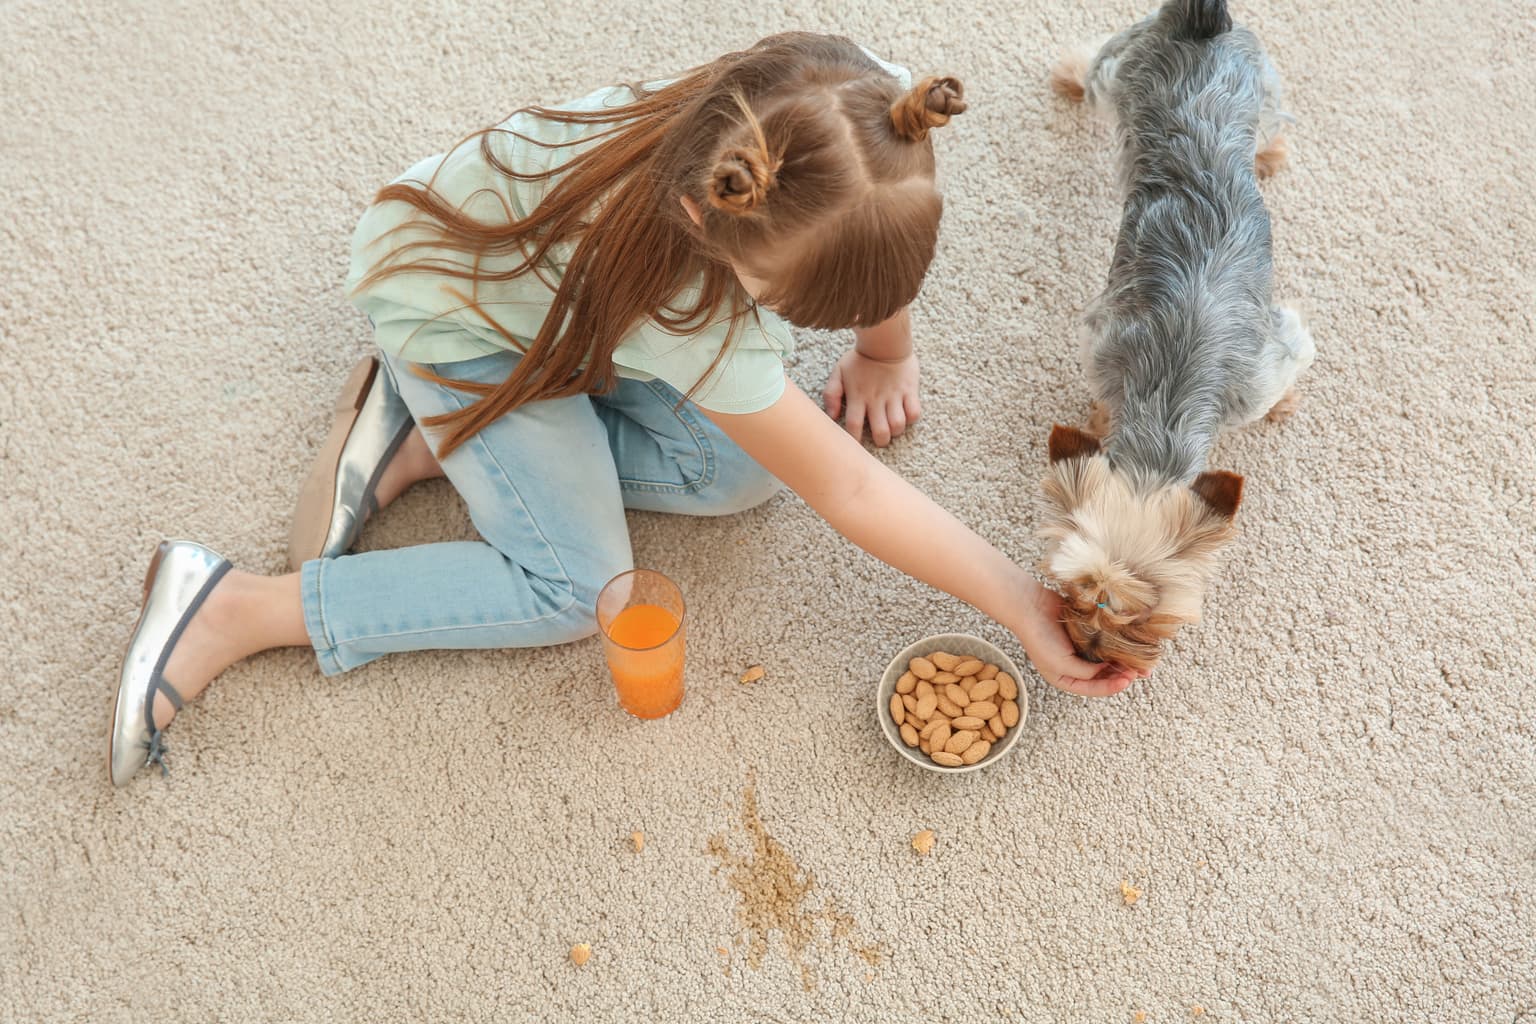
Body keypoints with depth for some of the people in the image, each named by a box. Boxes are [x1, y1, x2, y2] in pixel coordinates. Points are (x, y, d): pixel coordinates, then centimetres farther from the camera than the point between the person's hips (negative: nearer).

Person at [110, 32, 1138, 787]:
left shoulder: (869, 105, -29)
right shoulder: (691, 312, -43)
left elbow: (879, 252, -3)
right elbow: (849, 492, -32)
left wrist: (885, 351, 8)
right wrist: (1026, 606, -27)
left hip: (553, 234, 7)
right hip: (457, 301, -7)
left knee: (739, 469, -12)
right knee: (575, 590, -16)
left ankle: (420, 443, 3)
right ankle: (231, 610, -5)